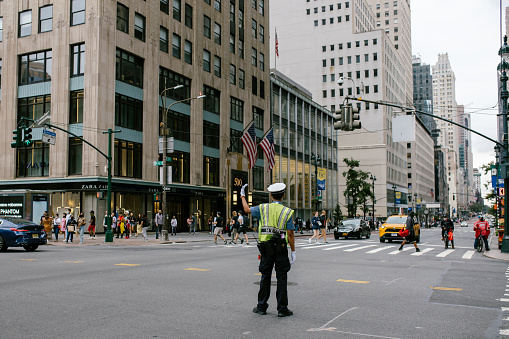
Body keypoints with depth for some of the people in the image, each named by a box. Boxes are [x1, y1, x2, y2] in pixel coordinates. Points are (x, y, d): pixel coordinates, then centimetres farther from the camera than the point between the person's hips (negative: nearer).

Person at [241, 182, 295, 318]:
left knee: (265, 277, 11)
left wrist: (242, 195, 31)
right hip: (281, 248, -2)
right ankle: (282, 309, 5)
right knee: (281, 278, 3)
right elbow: (290, 233, -5)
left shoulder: (263, 208, 1)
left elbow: (247, 209, 17)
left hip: (266, 246, 2)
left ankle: (261, 307, 17)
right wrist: (293, 251, 0)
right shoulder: (287, 212, -4)